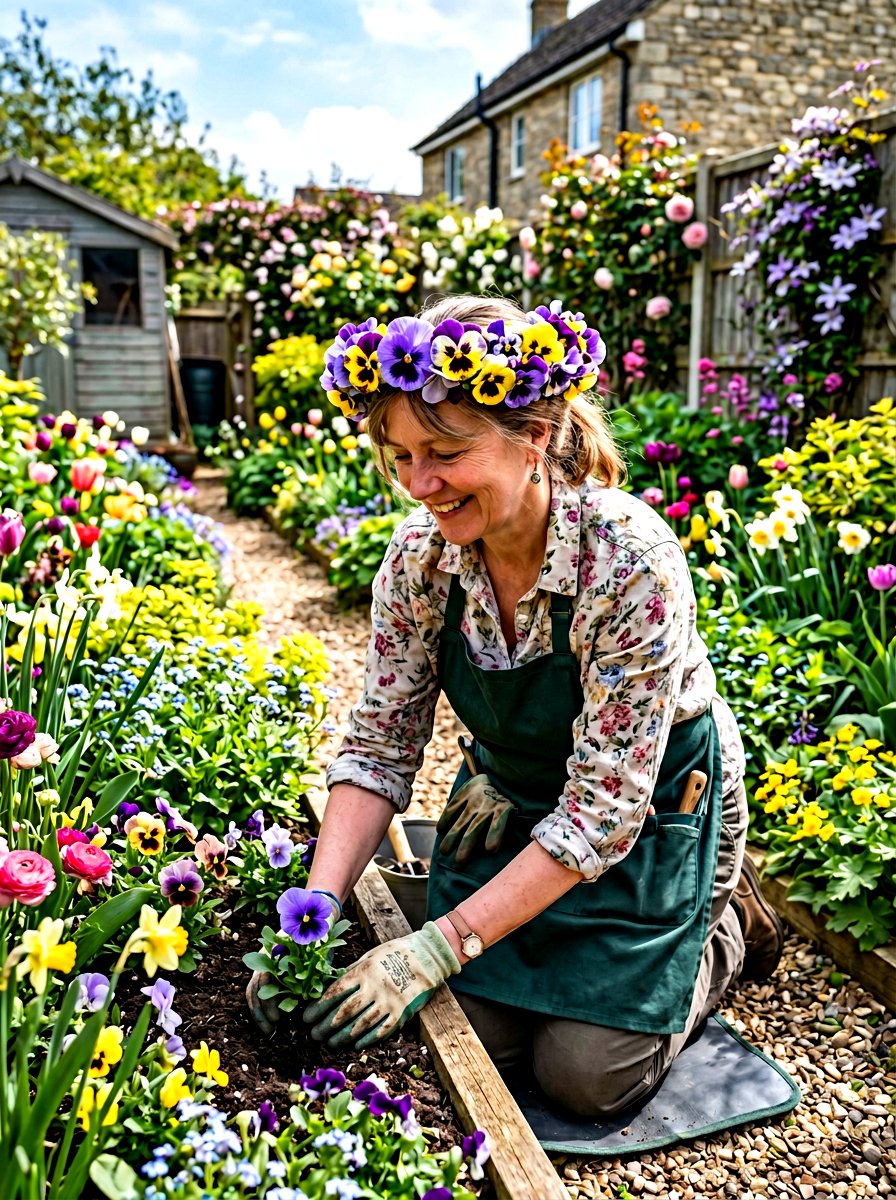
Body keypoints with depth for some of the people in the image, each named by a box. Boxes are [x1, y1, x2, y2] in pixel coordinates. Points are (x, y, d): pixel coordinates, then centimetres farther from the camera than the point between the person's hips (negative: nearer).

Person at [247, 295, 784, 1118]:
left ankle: (722, 931, 22)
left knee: (586, 1073, -4)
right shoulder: (421, 555, -18)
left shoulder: (630, 561, -34)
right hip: (509, 805, 5)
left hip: (651, 813, -4)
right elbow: (380, 746, -11)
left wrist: (441, 943, -34)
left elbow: (604, 808, -31)